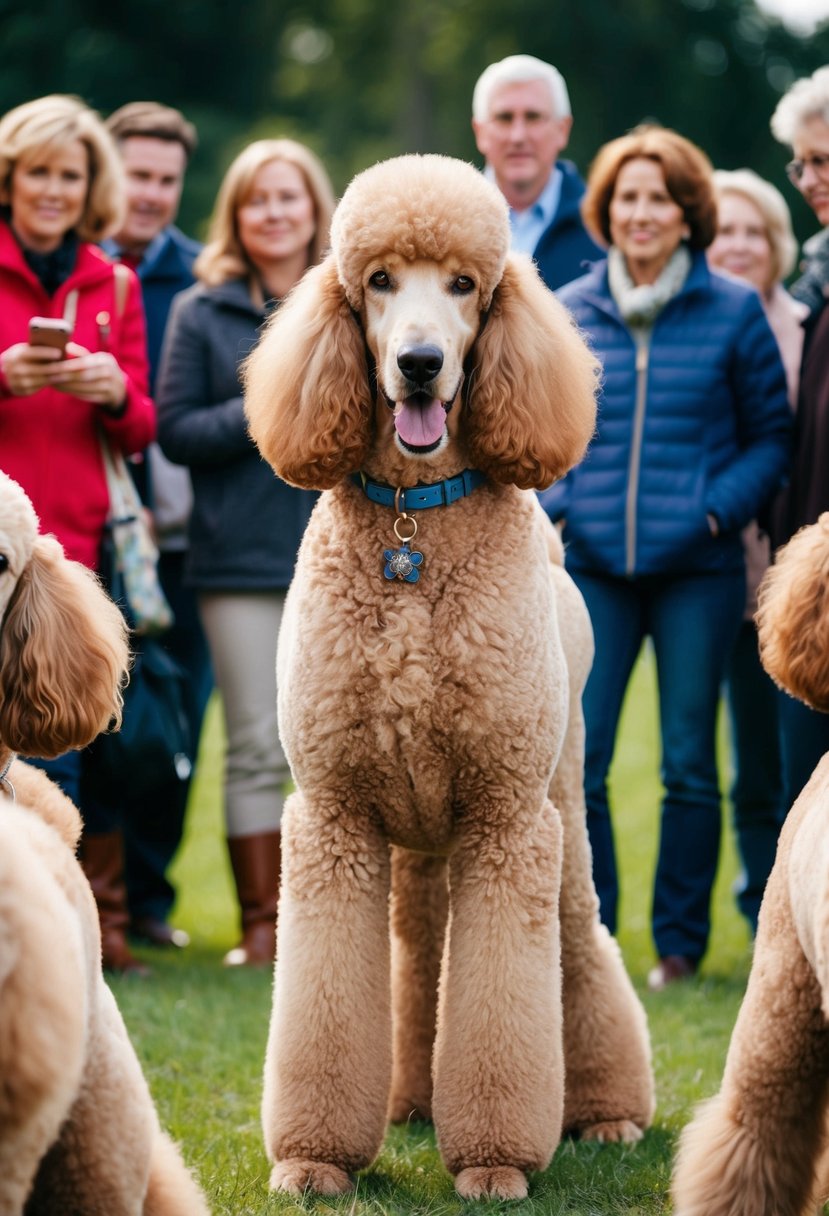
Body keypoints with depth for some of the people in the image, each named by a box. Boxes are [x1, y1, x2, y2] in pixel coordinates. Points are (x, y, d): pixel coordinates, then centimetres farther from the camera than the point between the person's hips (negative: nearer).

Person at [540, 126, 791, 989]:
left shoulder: (734, 312, 1)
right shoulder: (565, 313, 7)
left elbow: (770, 435, 5)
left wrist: (718, 508, -9)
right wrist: (551, 507, 0)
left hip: (697, 571, -1)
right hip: (591, 568, 2)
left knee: (689, 766, 4)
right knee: (572, 764, -4)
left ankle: (680, 943, 16)